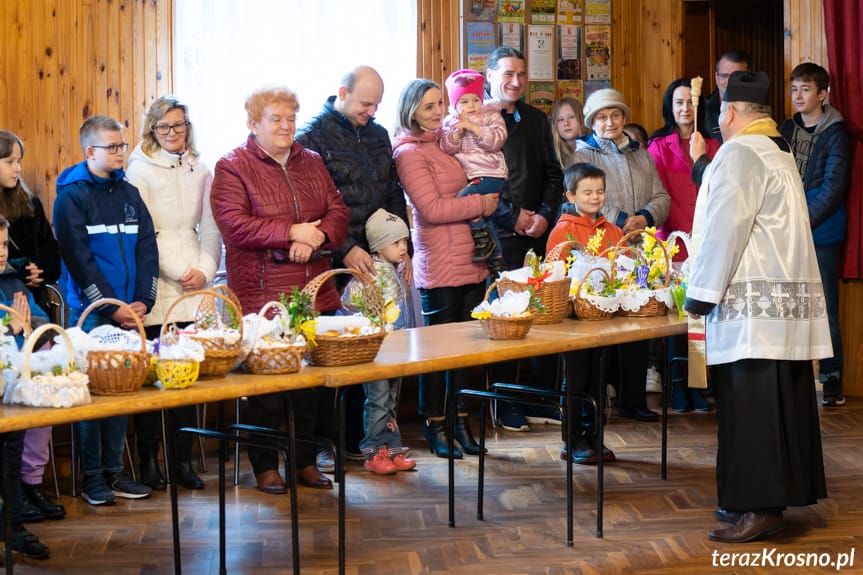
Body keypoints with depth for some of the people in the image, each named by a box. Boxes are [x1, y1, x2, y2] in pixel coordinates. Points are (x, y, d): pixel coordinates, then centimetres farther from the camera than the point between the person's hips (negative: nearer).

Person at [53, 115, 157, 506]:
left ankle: (114, 471, 16)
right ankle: (92, 476, 6)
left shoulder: (128, 193, 12)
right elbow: (78, 259, -10)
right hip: (91, 311, -5)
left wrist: (143, 301, -3)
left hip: (127, 311, 5)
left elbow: (147, 248, 9)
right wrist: (111, 308, -13)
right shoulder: (71, 195, -5)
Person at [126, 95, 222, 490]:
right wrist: (180, 273, -10)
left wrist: (205, 270, -2)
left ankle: (184, 459, 10)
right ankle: (148, 460, 7)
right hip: (155, 290, -4)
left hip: (193, 292, 4)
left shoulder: (200, 172, 13)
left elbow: (210, 230, 14)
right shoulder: (141, 170, -1)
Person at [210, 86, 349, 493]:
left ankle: (306, 461, 21)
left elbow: (338, 211, 8)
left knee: (311, 380, 8)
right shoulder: (232, 167, -2)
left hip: (314, 294, 5)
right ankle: (265, 467, 12)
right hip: (261, 296, -5)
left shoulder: (312, 163, 16)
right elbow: (234, 223, -14)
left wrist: (316, 238, -13)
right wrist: (292, 232, -17)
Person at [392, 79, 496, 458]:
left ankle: (460, 420, 19)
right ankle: (434, 426, 12)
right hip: (439, 267, -7)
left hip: (471, 262, 7)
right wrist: (481, 204, -9)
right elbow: (432, 208, -16)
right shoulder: (409, 152, -8)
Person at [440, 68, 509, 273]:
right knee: (485, 216, 4)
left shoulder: (491, 116, 3)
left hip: (491, 175, -5)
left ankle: (482, 237, -13)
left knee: (464, 198, -27)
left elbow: (496, 140, -14)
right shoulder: (451, 121, 13)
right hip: (468, 178, 5)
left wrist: (473, 127, -18)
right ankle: (496, 257, 14)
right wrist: (457, 132, -15)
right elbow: (446, 148, 1)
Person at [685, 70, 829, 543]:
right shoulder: (779, 153, 18)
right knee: (779, 401, 12)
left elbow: (724, 230, -16)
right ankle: (776, 493, 19)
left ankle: (759, 508, -5)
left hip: (752, 307, -10)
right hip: (786, 303, 10)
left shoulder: (740, 153, -12)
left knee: (750, 408, -7)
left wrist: (700, 292, -11)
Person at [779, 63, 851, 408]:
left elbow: (833, 187, -11)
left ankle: (832, 381, 5)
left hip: (821, 234, -5)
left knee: (824, 309, -2)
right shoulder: (787, 129, 12)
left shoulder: (835, 133, -5)